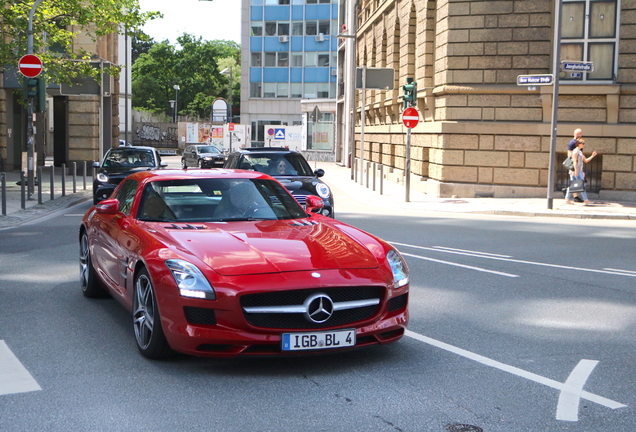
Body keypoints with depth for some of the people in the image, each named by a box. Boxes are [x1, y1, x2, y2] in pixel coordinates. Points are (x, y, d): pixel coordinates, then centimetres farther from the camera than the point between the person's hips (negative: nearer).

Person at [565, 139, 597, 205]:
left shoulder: (580, 152, 20)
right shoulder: (575, 151, -9)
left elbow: (585, 160, 22)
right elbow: (575, 161, -17)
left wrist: (592, 156, 11)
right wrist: (576, 170, -23)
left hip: (579, 171, 10)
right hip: (576, 170, -10)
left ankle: (567, 200, 5)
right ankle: (585, 200, -6)